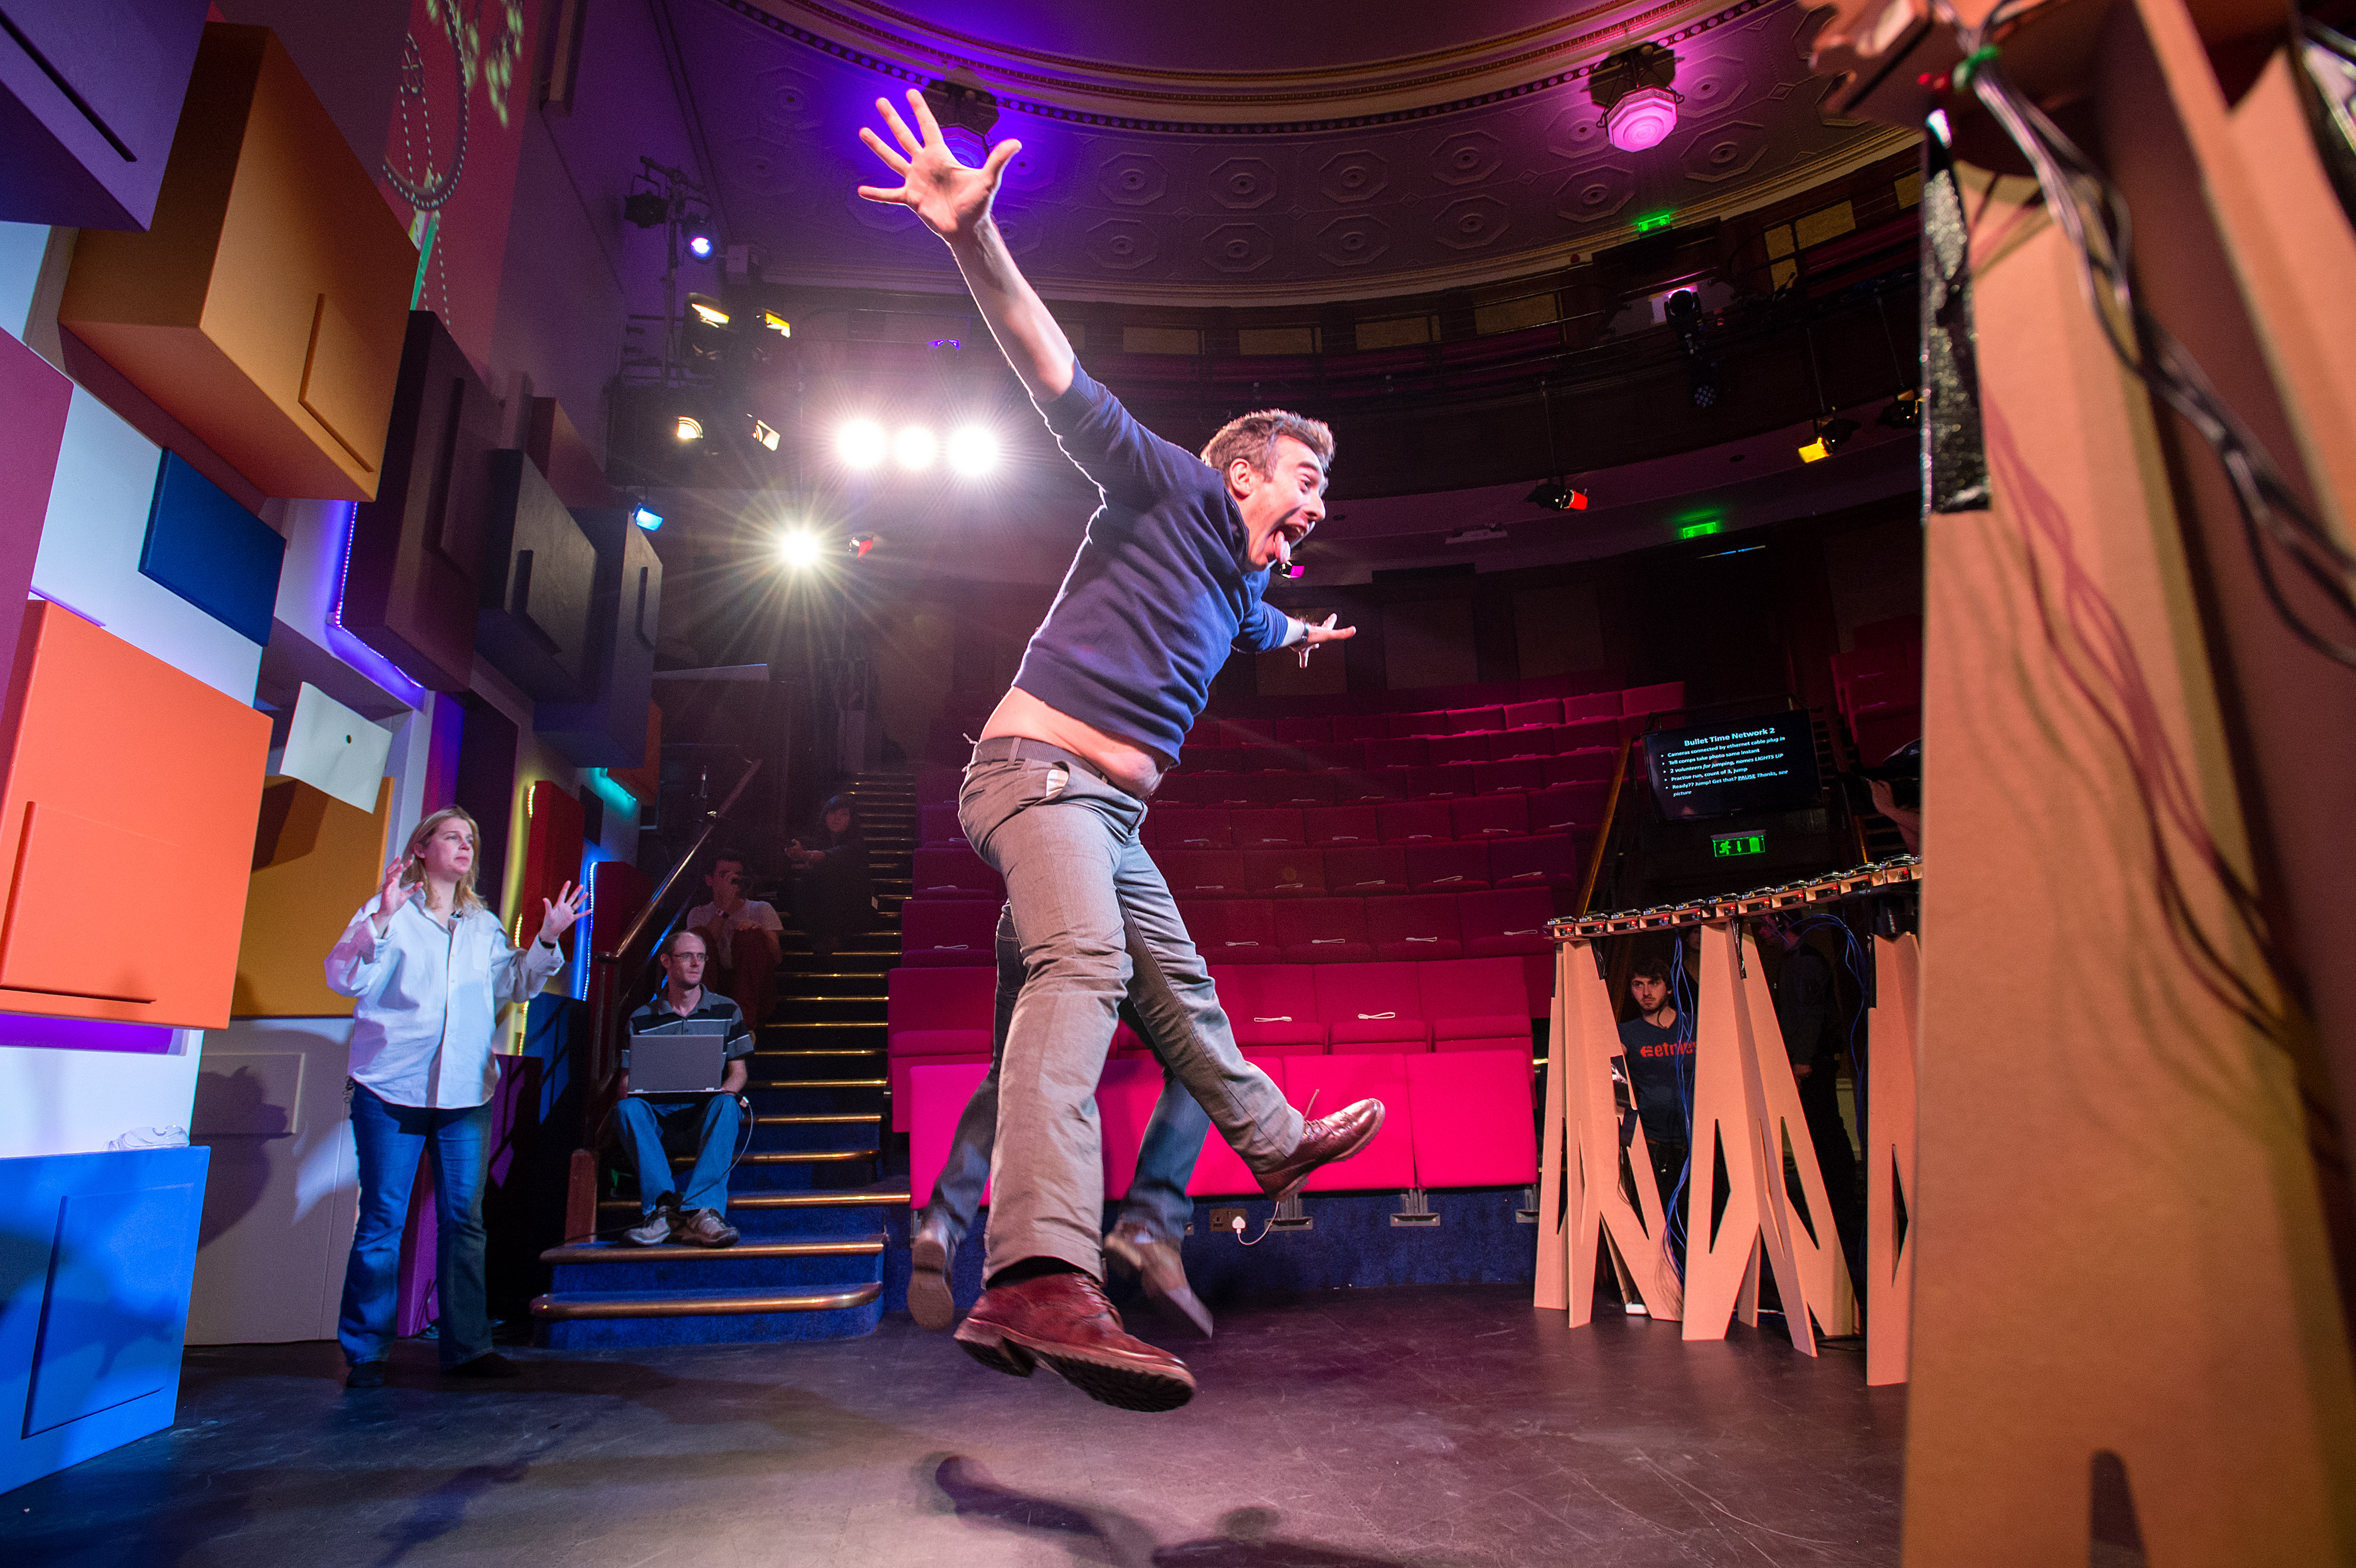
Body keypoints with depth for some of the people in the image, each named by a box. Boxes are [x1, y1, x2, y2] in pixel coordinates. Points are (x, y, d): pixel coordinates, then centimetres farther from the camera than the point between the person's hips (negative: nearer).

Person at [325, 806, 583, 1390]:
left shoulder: (485, 925, 16)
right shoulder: (386, 911, 2)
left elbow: (514, 986, 15)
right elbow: (343, 980, -8)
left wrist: (547, 940, 1)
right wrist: (381, 919, -21)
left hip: (466, 1094, 4)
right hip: (391, 1087, -4)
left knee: (464, 1218, 6)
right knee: (381, 1220, 0)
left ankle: (467, 1345, 14)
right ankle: (364, 1352, 13)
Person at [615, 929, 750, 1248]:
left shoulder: (726, 1010, 8)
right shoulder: (642, 1019, 9)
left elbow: (738, 1073, 6)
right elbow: (627, 1080, 7)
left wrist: (724, 1089, -18)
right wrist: (630, 1090, -18)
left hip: (707, 1107, -1)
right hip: (659, 1109, 1)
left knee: (726, 1104, -35)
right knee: (626, 1108, -31)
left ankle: (700, 1210, -46)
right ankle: (665, 1206, -40)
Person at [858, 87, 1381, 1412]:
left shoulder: (1243, 589, 22)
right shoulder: (1168, 488, -1)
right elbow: (1063, 382, -12)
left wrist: (1303, 634, 68)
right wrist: (977, 238, -25)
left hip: (1111, 813, 9)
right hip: (1040, 769, -9)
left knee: (1180, 981, 22)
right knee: (1084, 961, -32)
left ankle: (1275, 1137, 42)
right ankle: (1041, 1278, -44)